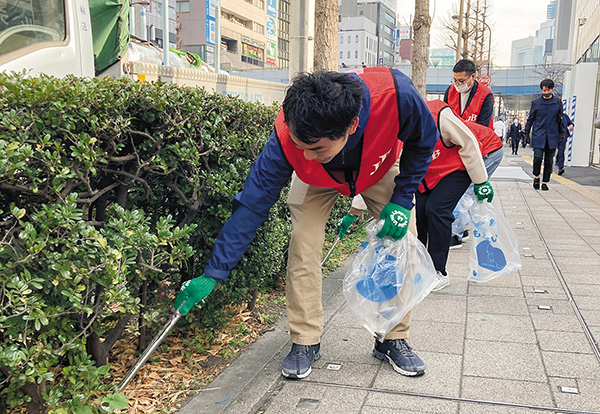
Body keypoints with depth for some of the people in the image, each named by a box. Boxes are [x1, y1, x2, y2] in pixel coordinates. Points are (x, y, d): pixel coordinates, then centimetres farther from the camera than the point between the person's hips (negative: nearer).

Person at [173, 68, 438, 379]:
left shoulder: (397, 95, -43)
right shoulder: (287, 136, -41)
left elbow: (423, 142, -19)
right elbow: (252, 203, -32)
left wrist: (401, 200, -24)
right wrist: (213, 273, -32)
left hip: (380, 168, 1)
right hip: (317, 179, -1)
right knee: (303, 244, -17)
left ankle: (395, 339, 9)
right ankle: (305, 341, 0)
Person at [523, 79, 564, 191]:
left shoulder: (558, 102, 7)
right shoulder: (535, 102, 3)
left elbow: (560, 119, 13)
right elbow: (530, 119, 10)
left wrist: (561, 134, 12)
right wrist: (526, 133, 7)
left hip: (552, 136, 2)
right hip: (538, 135, -1)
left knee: (549, 160, 4)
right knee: (538, 156, -15)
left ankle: (545, 182, 15)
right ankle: (536, 177, 9)